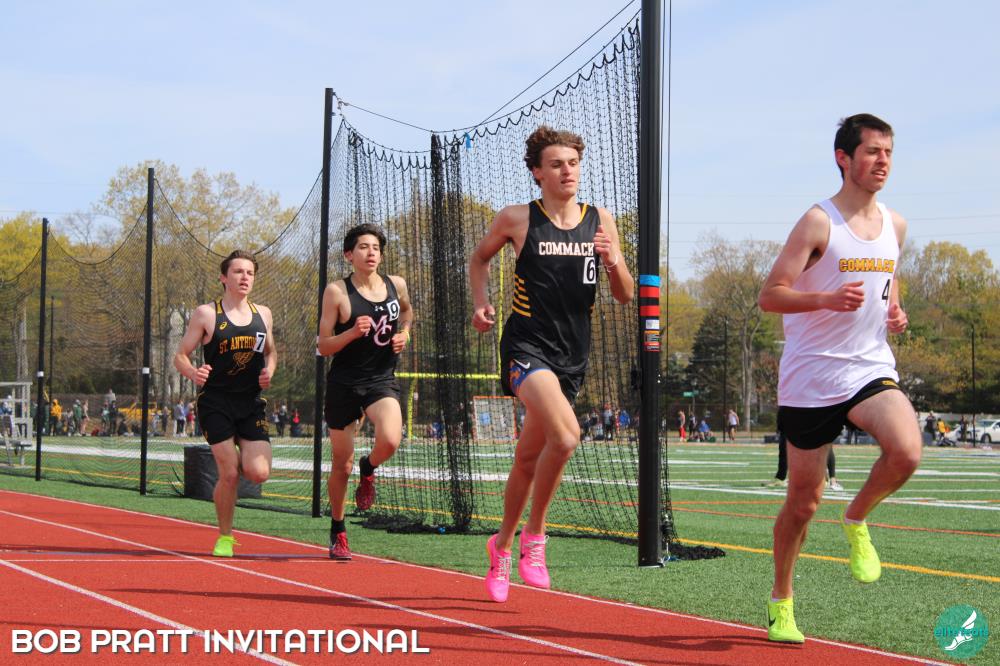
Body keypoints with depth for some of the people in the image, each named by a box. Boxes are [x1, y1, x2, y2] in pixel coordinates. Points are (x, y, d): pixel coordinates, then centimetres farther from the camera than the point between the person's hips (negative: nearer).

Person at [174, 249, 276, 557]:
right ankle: (225, 538, 12)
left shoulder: (262, 314, 9)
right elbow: (180, 356, -1)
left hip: (252, 404, 4)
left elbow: (270, 351, 24)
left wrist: (269, 371, 1)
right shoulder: (206, 314, -4)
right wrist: (193, 373, -23)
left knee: (258, 473, -12)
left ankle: (239, 458, 25)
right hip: (216, 403, -4)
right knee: (229, 474, -9)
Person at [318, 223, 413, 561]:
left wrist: (404, 332, 7)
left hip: (382, 380, 2)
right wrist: (353, 332, -22)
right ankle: (337, 532, 27)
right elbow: (324, 346, -5)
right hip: (344, 383, -2)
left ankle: (367, 470, 11)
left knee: (390, 441, -27)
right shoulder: (337, 291, -6)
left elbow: (407, 311, 27)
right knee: (342, 463, 6)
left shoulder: (396, 285, 3)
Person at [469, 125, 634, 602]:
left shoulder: (600, 221, 5)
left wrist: (615, 264, -12)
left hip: (572, 355, 4)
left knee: (528, 457, 13)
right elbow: (479, 257, 16)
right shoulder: (516, 219, -3)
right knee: (565, 435, -27)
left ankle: (502, 546, 33)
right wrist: (481, 302, 0)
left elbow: (625, 296, 8)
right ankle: (533, 536, -8)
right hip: (527, 345, -4)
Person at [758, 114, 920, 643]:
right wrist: (828, 299, -30)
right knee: (803, 500, 5)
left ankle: (856, 521, 4)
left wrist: (895, 312, 5)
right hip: (811, 378, -4)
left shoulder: (895, 225, 8)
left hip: (870, 370, 4)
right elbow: (769, 296, -13)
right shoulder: (818, 223, -10)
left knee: (906, 452, -26)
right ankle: (781, 601, 26)